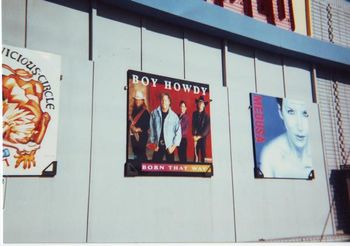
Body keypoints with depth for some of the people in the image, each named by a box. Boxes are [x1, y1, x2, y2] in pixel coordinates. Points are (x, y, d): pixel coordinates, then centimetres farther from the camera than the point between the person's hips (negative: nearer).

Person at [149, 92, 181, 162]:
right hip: (158, 145, 1)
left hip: (169, 146, -1)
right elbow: (151, 129, 4)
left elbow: (178, 132, -4)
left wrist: (174, 146, -8)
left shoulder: (174, 116, -4)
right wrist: (153, 142, 3)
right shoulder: (154, 113, -1)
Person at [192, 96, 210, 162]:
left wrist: (200, 136, -11)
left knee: (203, 152, -2)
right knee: (196, 152, 1)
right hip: (196, 136, 2)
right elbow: (193, 125, 5)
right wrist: (194, 135, -8)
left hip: (203, 136, -2)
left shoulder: (206, 115, 0)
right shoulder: (194, 114, 8)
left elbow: (207, 127, -5)